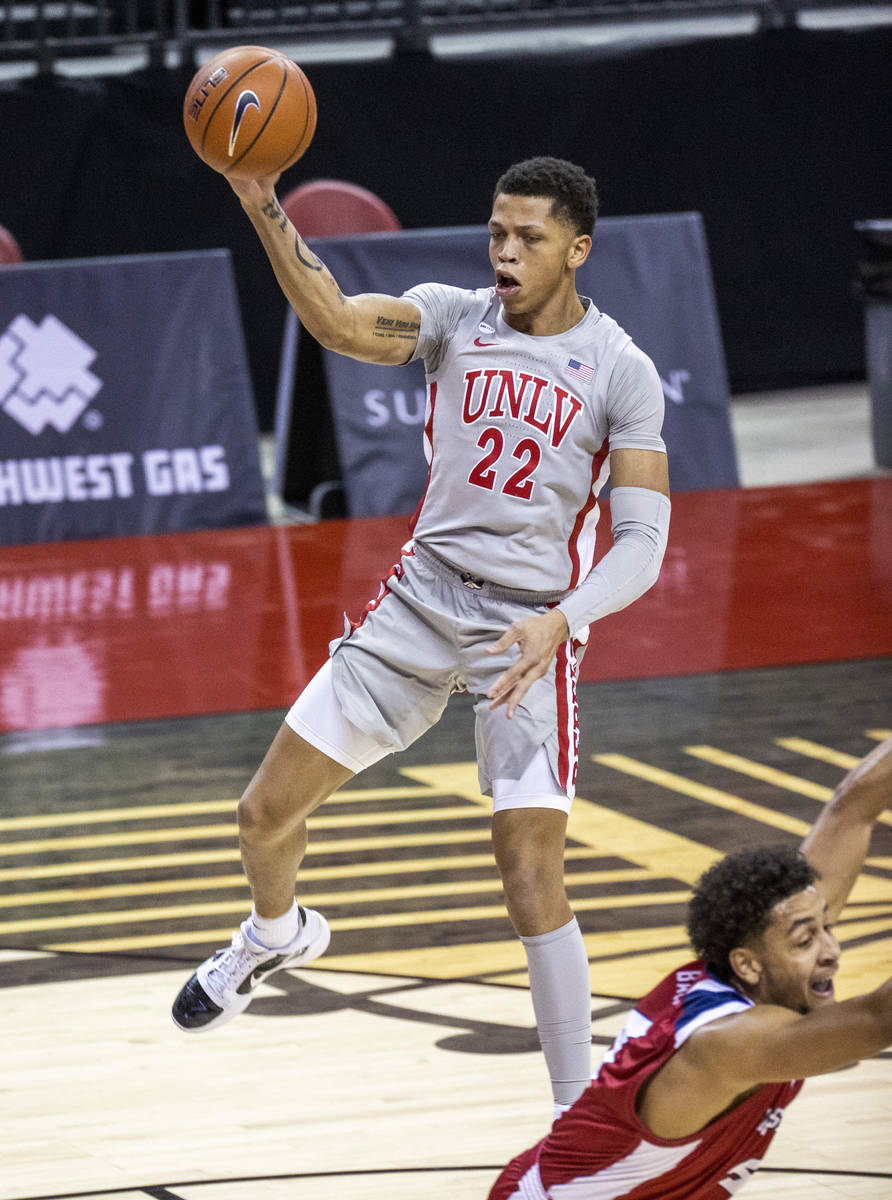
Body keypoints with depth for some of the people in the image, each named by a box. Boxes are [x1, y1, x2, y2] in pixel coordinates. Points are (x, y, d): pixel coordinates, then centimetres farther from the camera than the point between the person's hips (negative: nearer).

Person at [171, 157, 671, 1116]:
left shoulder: (621, 373, -6)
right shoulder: (455, 318, 0)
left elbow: (642, 544, -10)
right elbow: (340, 324, -21)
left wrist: (561, 620, -28)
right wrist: (265, 211, -37)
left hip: (529, 627, -3)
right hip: (422, 596, 3)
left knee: (530, 873, -14)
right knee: (265, 812, 5)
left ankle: (580, 1116, -3)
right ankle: (277, 932, 41)